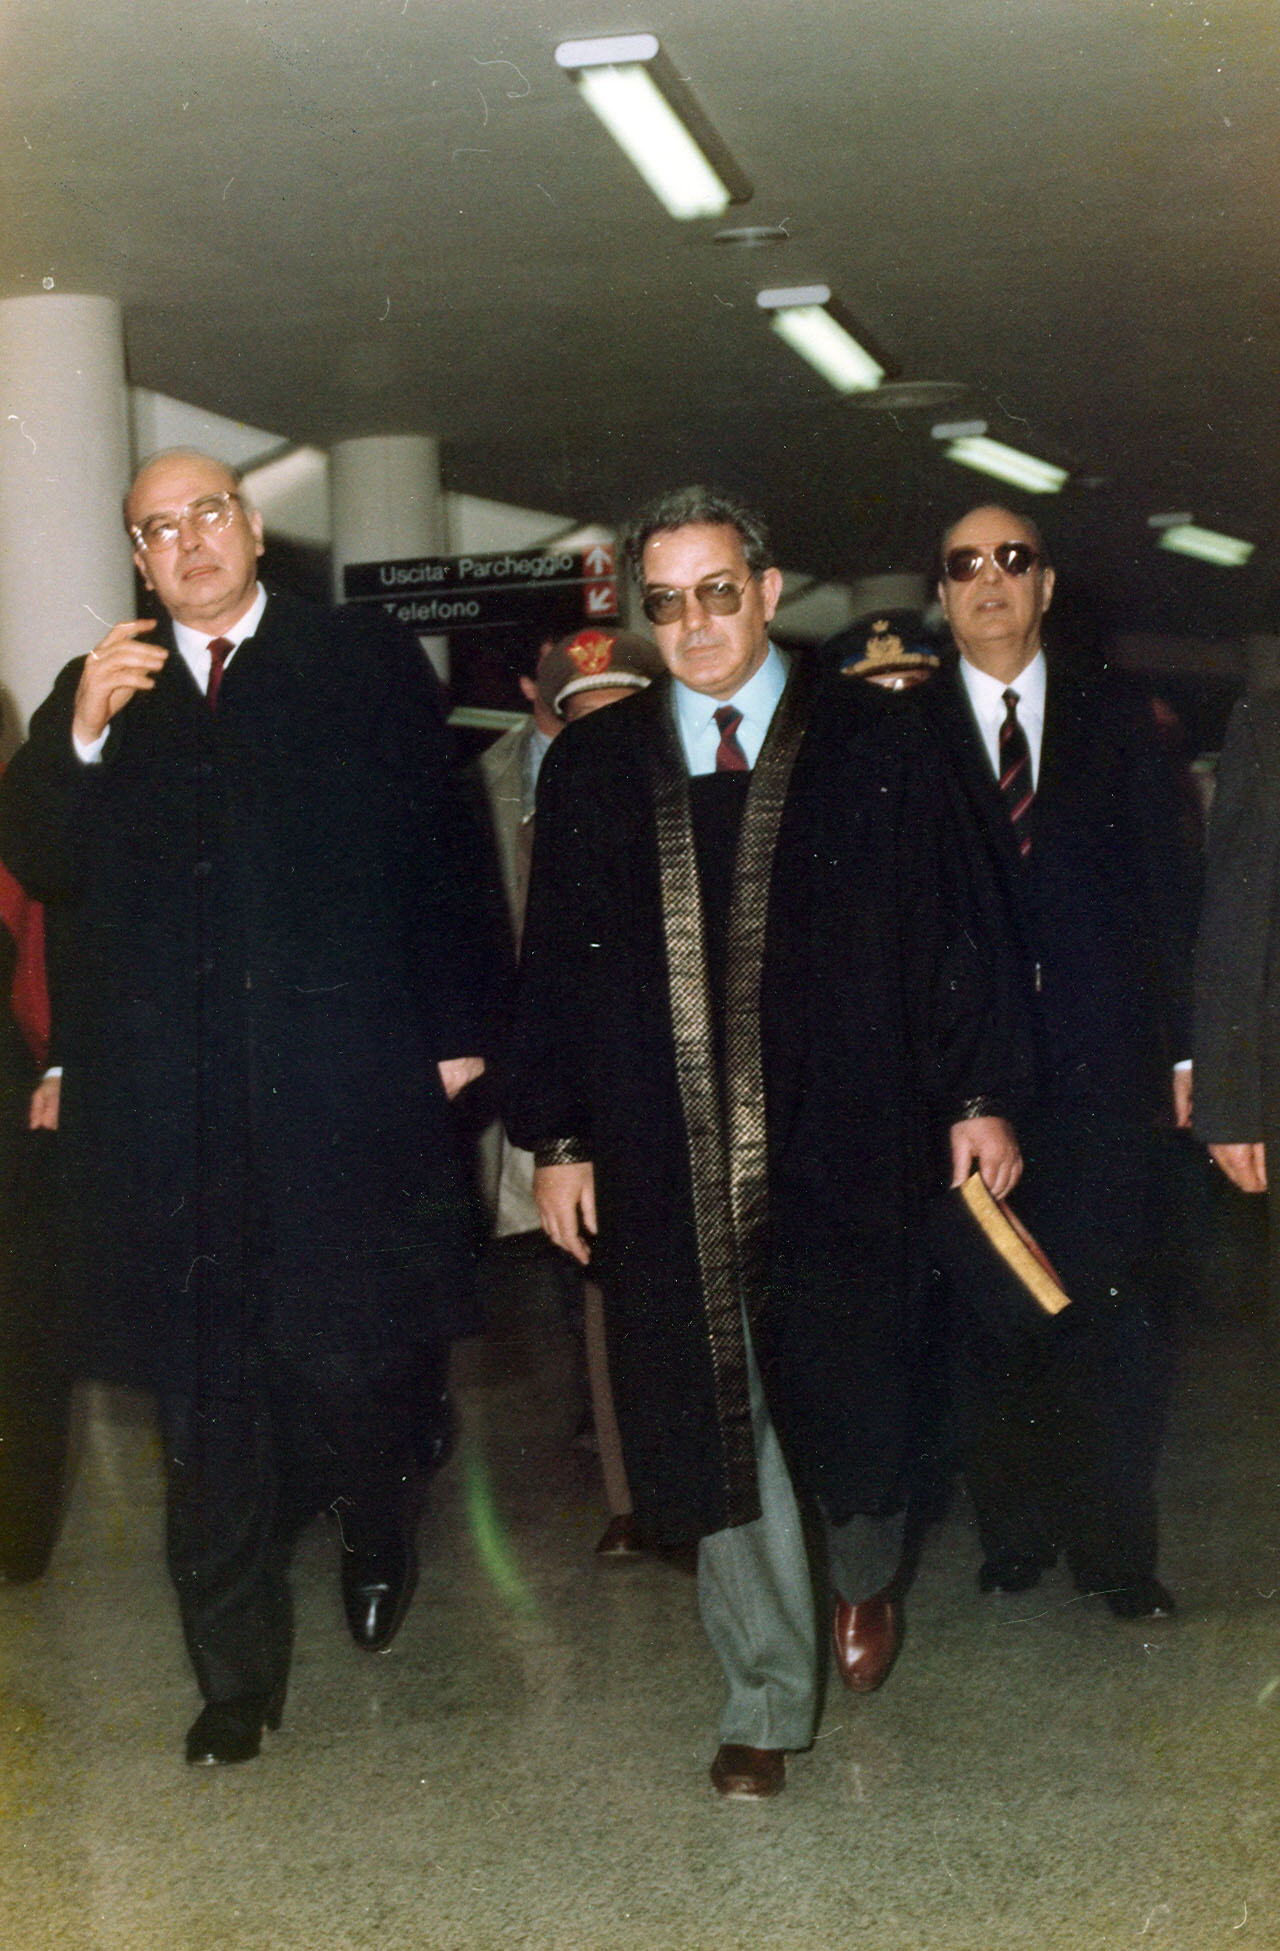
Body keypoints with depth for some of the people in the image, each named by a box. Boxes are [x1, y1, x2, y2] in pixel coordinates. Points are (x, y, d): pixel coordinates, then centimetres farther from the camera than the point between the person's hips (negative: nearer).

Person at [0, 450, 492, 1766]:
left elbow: (440, 854, 5)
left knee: (352, 1352, 4)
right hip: (166, 1104, 2)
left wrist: (454, 1029, -1)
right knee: (204, 1396, 6)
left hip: (348, 1086, -2)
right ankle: (234, 1669, 18)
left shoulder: (369, 667, 8)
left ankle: (374, 1538, 36)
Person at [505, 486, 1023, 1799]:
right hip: (665, 1161, 1)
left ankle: (866, 1580, 41)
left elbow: (932, 934, 4)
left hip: (832, 1149, -1)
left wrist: (971, 1097, 0)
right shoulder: (591, 765, 7)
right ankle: (768, 1695, 20)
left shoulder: (866, 746, 4)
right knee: (713, 1429, 6)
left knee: (844, 1394, 8)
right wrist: (556, 1139, 3)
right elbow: (554, 963, 7)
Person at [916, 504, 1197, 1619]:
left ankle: (1116, 1547, 9)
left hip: (1103, 1065, 1)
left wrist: (1183, 1045, 4)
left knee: (1112, 1306, 0)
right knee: (989, 1311, 4)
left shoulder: (1117, 725, 11)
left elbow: (1168, 890, 9)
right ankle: (1014, 1532, 17)